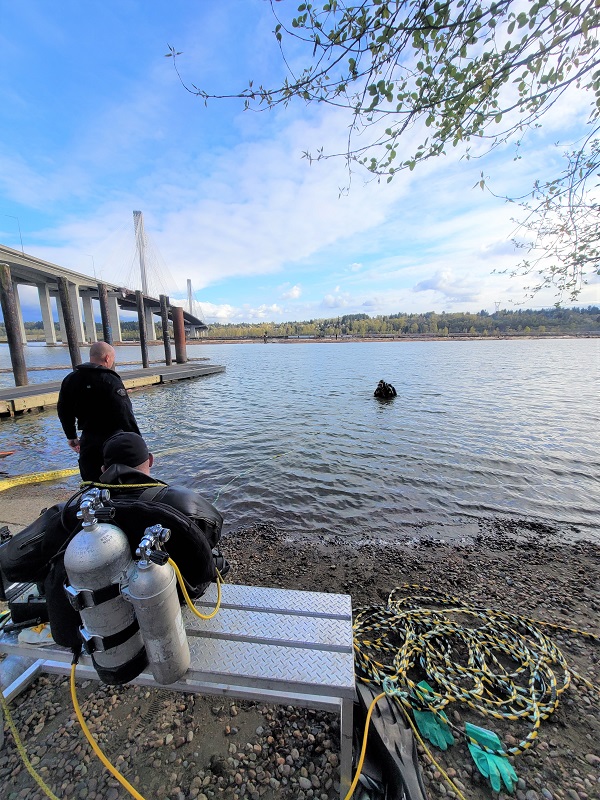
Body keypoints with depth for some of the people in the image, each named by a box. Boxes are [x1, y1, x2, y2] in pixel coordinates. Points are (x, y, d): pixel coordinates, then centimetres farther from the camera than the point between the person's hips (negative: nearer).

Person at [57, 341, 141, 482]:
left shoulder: (70, 379, 7)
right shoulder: (110, 381, -17)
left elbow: (63, 411, 17)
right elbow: (126, 416, -20)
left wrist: (72, 437, 28)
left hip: (87, 443, 7)